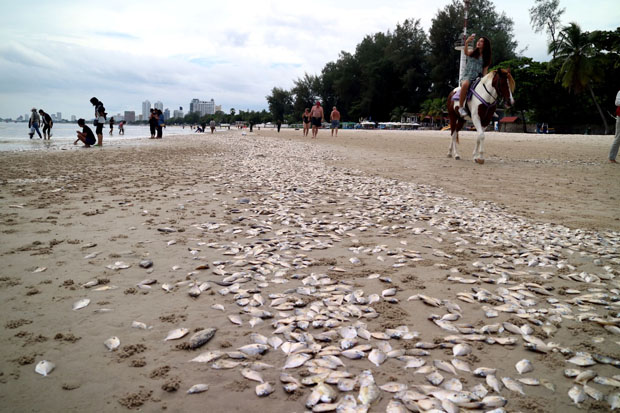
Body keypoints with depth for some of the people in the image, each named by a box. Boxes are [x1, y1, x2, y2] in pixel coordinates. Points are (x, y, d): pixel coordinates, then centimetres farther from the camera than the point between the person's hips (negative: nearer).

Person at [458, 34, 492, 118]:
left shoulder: (486, 57, 16)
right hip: (467, 76, -3)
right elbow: (466, 52, -15)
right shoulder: (472, 53, 11)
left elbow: (485, 70, 7)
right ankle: (461, 107, -31)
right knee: (465, 84, -39)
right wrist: (466, 43, -34)